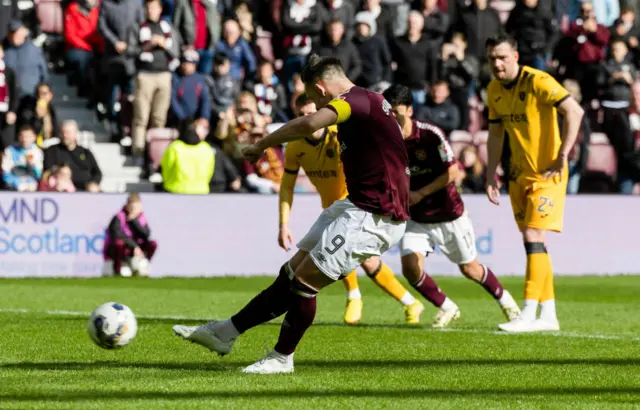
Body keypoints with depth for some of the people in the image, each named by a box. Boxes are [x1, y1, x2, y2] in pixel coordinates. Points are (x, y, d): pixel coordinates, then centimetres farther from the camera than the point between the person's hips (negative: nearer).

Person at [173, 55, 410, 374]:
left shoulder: (357, 99, -16)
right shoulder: (366, 102, 14)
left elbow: (311, 123, -34)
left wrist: (261, 145, -22)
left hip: (374, 217, -10)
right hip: (357, 206, 10)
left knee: (304, 281, -5)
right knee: (293, 272, 12)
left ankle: (282, 358, 11)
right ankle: (226, 332, 18)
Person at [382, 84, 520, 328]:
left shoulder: (431, 134, -20)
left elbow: (452, 172, -18)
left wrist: (420, 193, -22)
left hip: (449, 215, -3)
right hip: (416, 220, 3)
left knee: (469, 269, 10)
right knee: (410, 267, -16)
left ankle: (505, 299, 38)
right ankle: (446, 308, 7)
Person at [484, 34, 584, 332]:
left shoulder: (538, 82, -18)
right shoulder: (494, 90, 5)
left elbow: (575, 112, -24)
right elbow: (496, 133, 16)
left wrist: (562, 156, -25)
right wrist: (491, 175, 10)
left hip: (546, 173, -8)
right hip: (519, 174, 8)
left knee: (534, 237, -15)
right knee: (532, 242, 9)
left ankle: (528, 315, -15)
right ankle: (548, 316, 16)